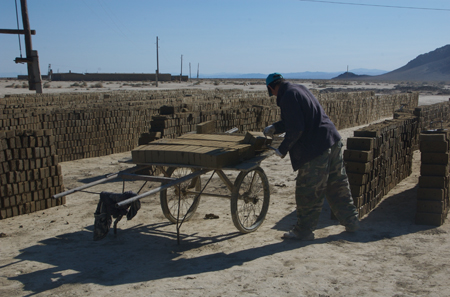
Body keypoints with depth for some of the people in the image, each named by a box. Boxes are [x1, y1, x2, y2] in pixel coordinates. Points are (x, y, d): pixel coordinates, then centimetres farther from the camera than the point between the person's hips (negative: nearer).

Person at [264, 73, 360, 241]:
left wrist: (283, 149, -7)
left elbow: (296, 129, -19)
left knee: (308, 193, 1)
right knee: (338, 186, 19)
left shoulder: (288, 97, -13)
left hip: (316, 151, -10)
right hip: (334, 143, 10)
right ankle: (351, 222, 28)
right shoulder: (299, 89, 17)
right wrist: (274, 128, 38)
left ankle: (303, 231, 10)